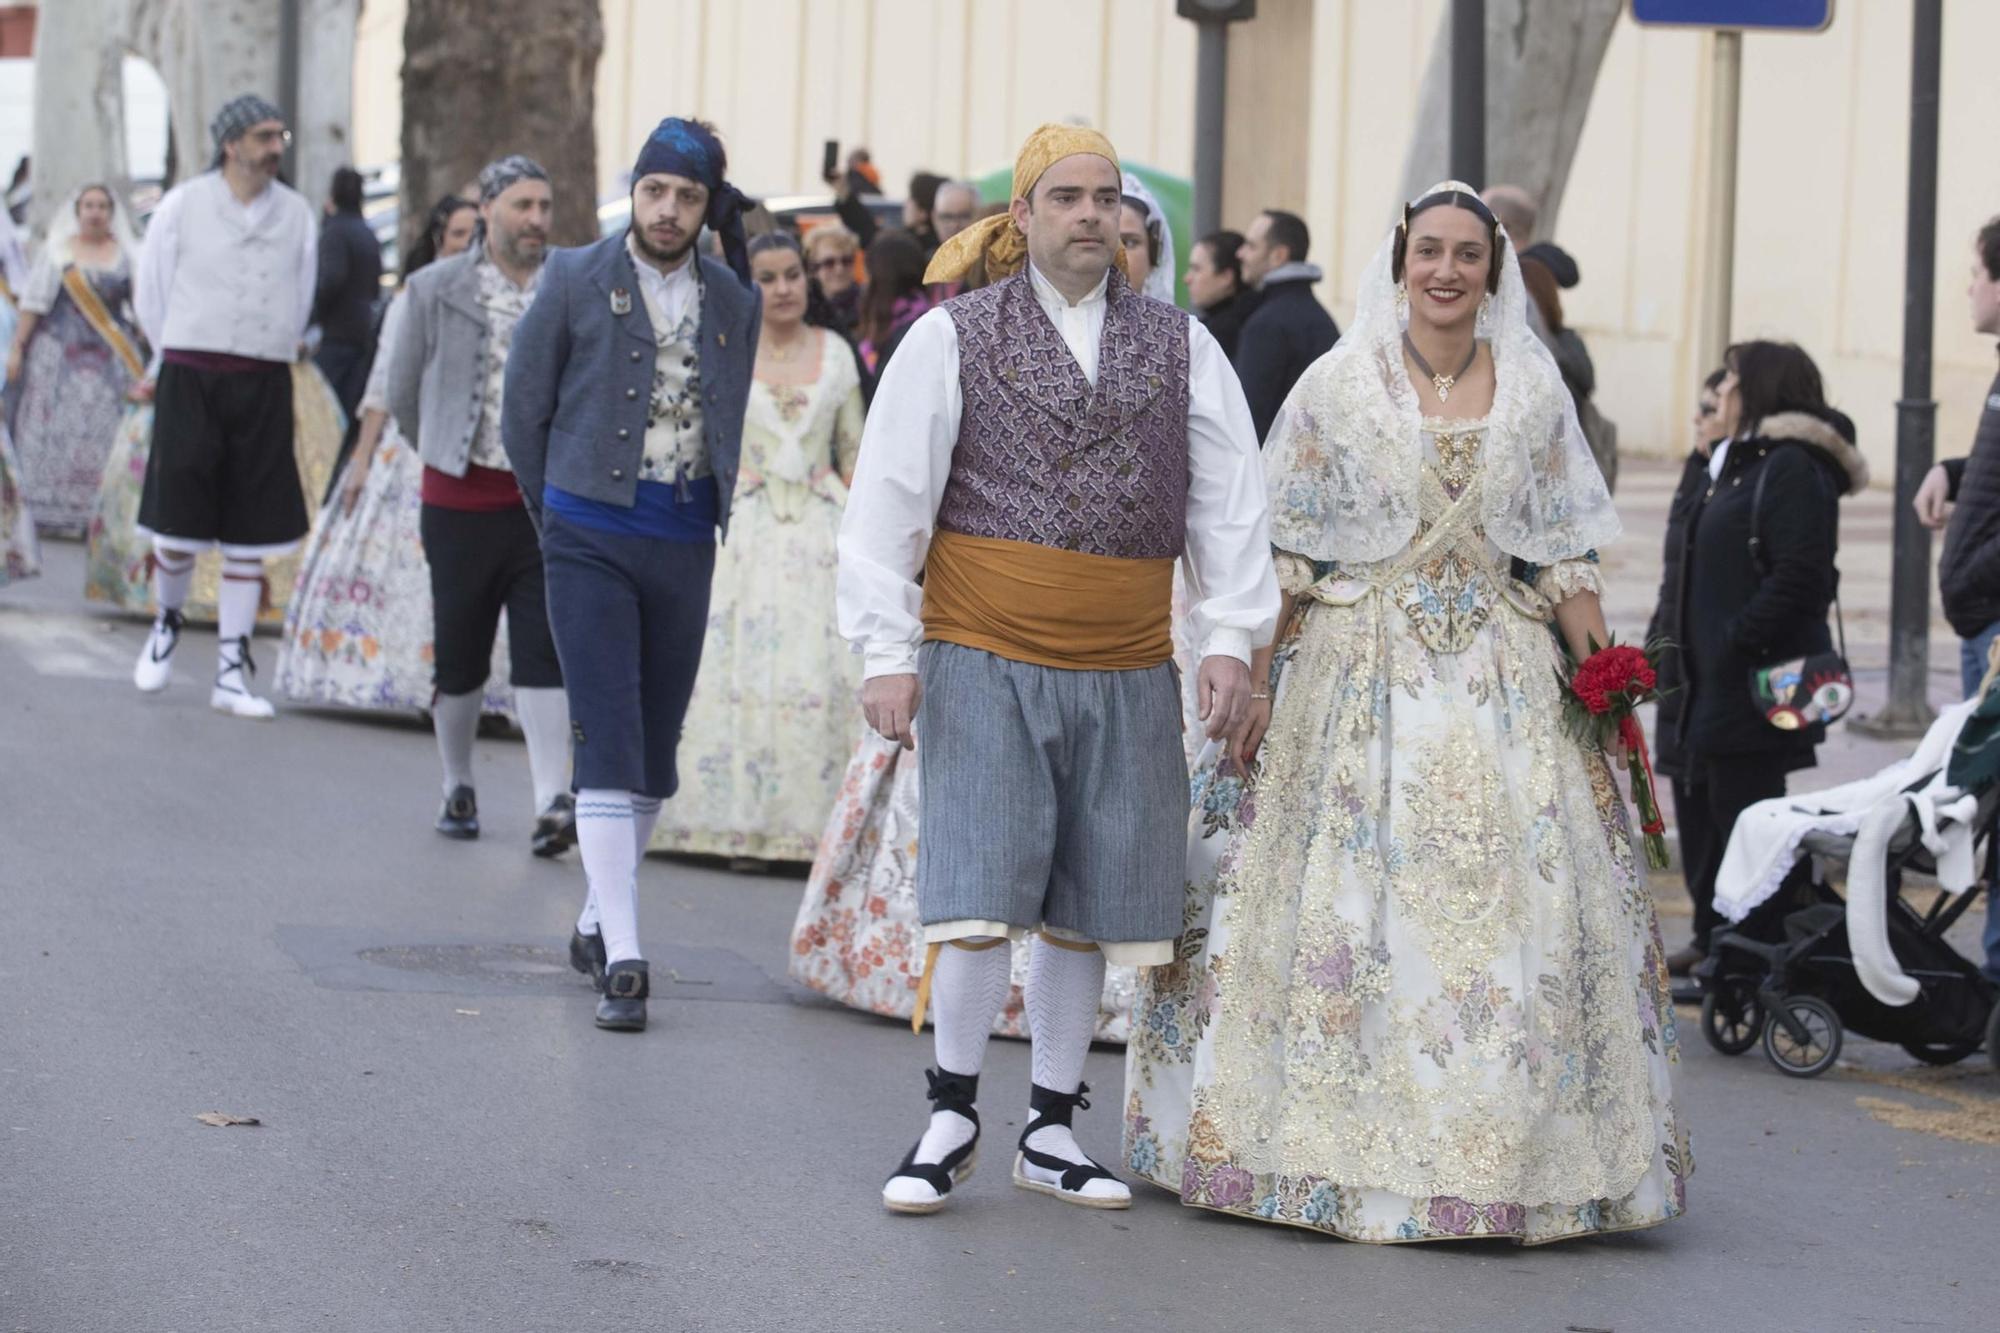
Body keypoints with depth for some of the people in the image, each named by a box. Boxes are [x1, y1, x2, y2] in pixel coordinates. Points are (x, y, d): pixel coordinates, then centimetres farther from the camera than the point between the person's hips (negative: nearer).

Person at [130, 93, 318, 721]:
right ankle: (167, 623, 26)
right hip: (189, 380, -2)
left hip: (264, 386, 2)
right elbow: (152, 299, 7)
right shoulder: (181, 207, -1)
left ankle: (232, 673, 6)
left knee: (250, 538, 1)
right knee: (177, 527, -4)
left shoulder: (297, 214, 6)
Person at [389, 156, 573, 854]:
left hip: (548, 500, 0)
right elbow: (404, 394, 10)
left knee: (544, 653, -9)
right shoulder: (437, 289, 0)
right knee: (459, 656, 9)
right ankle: (457, 788, 27)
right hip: (461, 501, 1)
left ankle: (552, 802, -13)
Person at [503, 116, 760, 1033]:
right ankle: (621, 960, -14)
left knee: (655, 751, 10)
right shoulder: (577, 283, -2)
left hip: (685, 543, 4)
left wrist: (716, 517, 11)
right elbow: (525, 410, 5)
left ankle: (596, 923, 27)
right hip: (592, 542, -4)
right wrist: (559, 519, 10)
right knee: (609, 746, -11)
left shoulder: (736, 303, 6)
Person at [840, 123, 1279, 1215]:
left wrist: (1230, 638, 0)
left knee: (1086, 908, 7)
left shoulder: (1180, 346, 10)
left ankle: (1052, 1132, 17)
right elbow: (888, 500, 1)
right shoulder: (952, 339, 2)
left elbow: (1229, 500, 9)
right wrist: (887, 652, -5)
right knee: (980, 891, -8)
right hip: (984, 663, -3)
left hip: (1126, 676, 3)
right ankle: (951, 1116, 7)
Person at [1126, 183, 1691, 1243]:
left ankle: (1504, 1160, 5)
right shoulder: (1337, 387, 2)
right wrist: (1253, 679, -6)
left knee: (1512, 910, -3)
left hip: (1500, 680, 2)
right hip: (1358, 673, -2)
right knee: (1346, 904, -4)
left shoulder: (1534, 393, 8)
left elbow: (1565, 557, 10)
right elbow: (1284, 550, 1)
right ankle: (1345, 1146, 5)